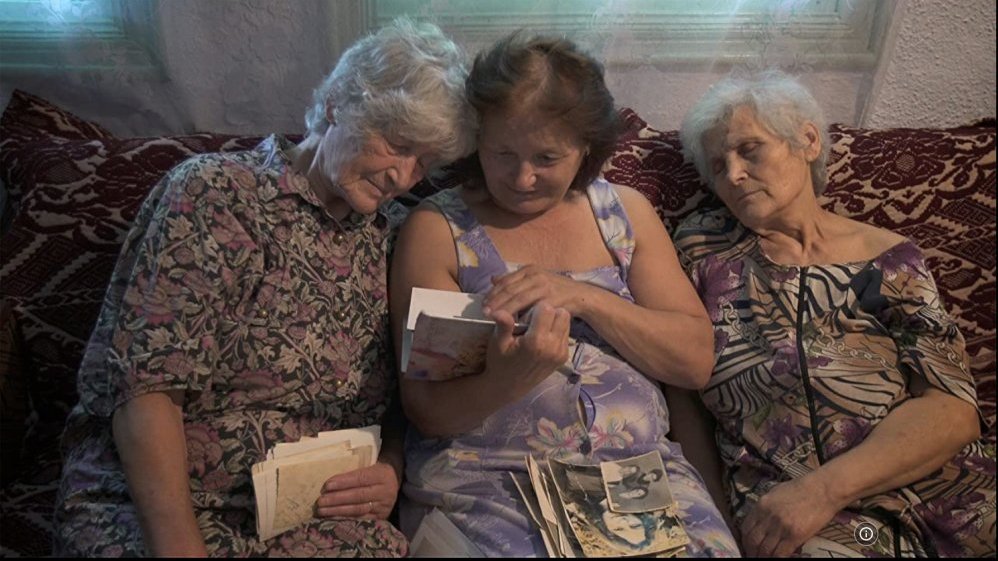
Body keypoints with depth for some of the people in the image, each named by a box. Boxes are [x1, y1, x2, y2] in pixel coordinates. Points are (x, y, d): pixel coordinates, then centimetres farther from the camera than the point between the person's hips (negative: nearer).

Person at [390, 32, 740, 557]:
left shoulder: (625, 210, 8)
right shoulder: (437, 227, -2)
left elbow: (696, 359, 1)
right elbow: (426, 410, -4)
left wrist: (585, 297, -13)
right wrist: (509, 380, -25)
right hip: (482, 477, -2)